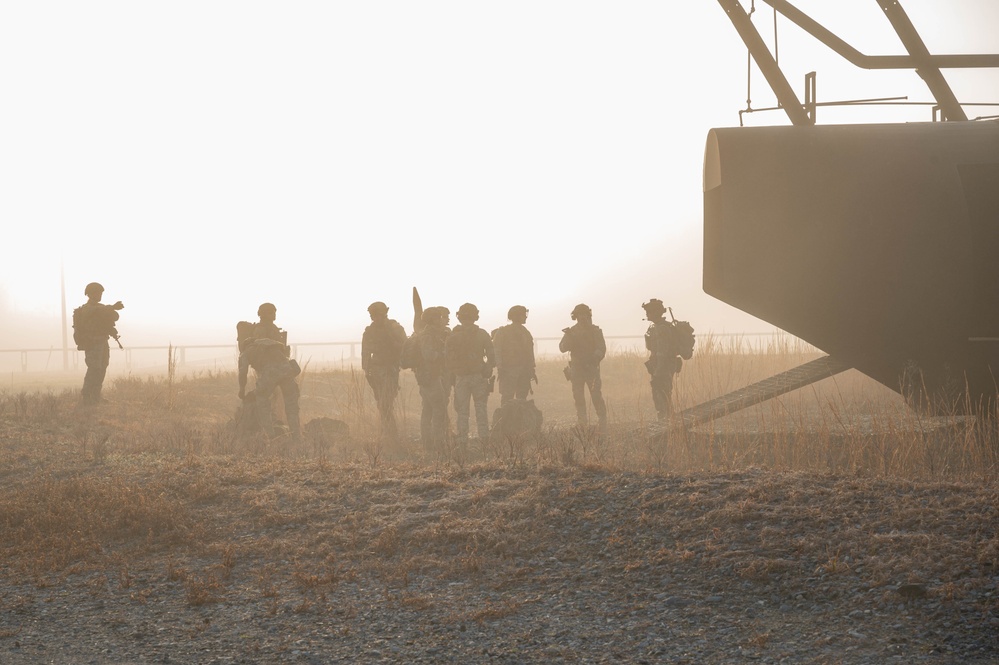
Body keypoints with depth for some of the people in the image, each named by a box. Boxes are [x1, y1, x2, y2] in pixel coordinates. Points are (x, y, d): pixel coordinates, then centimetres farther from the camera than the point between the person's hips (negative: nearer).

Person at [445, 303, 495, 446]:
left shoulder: (453, 336, 0)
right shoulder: (482, 334, -2)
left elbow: (447, 359, 0)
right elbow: (491, 355, -2)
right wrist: (488, 372, 11)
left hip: (460, 378, 0)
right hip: (479, 376, 0)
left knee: (462, 411, 5)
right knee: (481, 409, 5)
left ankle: (462, 442, 2)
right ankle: (484, 439, 0)